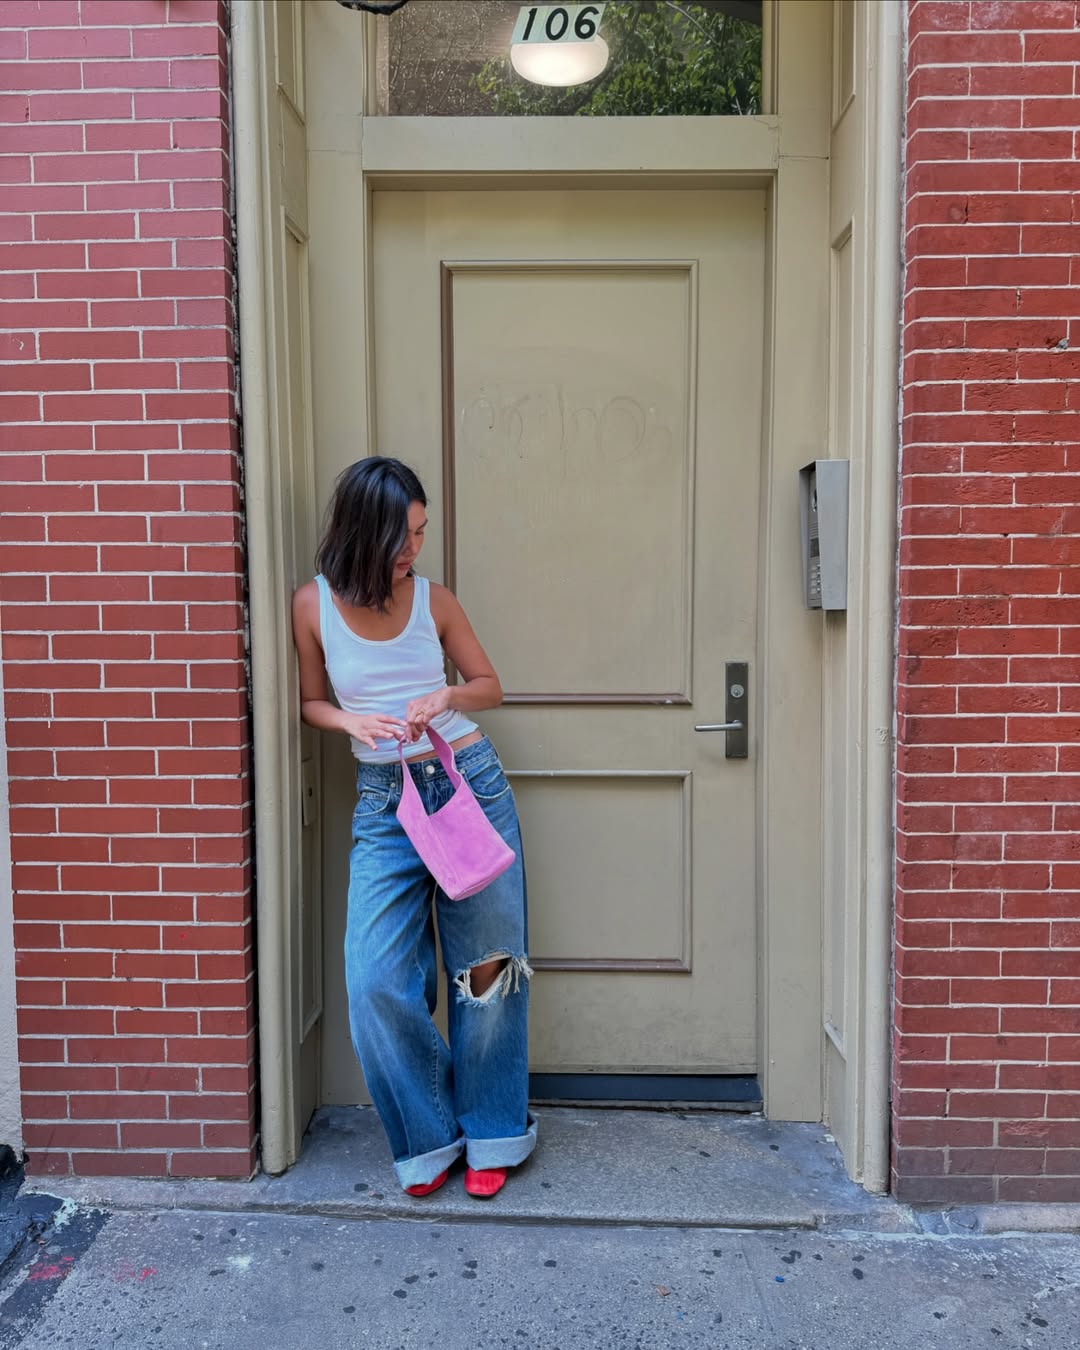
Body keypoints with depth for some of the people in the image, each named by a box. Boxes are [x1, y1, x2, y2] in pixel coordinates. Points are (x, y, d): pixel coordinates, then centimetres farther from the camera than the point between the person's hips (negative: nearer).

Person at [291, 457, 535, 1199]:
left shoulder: (433, 598, -2)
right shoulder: (314, 603, -3)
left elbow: (490, 685, 8)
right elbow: (311, 701, 9)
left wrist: (447, 697, -13)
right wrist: (351, 720, -13)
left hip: (470, 782, 0)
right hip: (385, 800, 0)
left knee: (486, 966, 6)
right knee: (378, 981, -5)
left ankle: (492, 1133, 26)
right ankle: (429, 1135, 19)